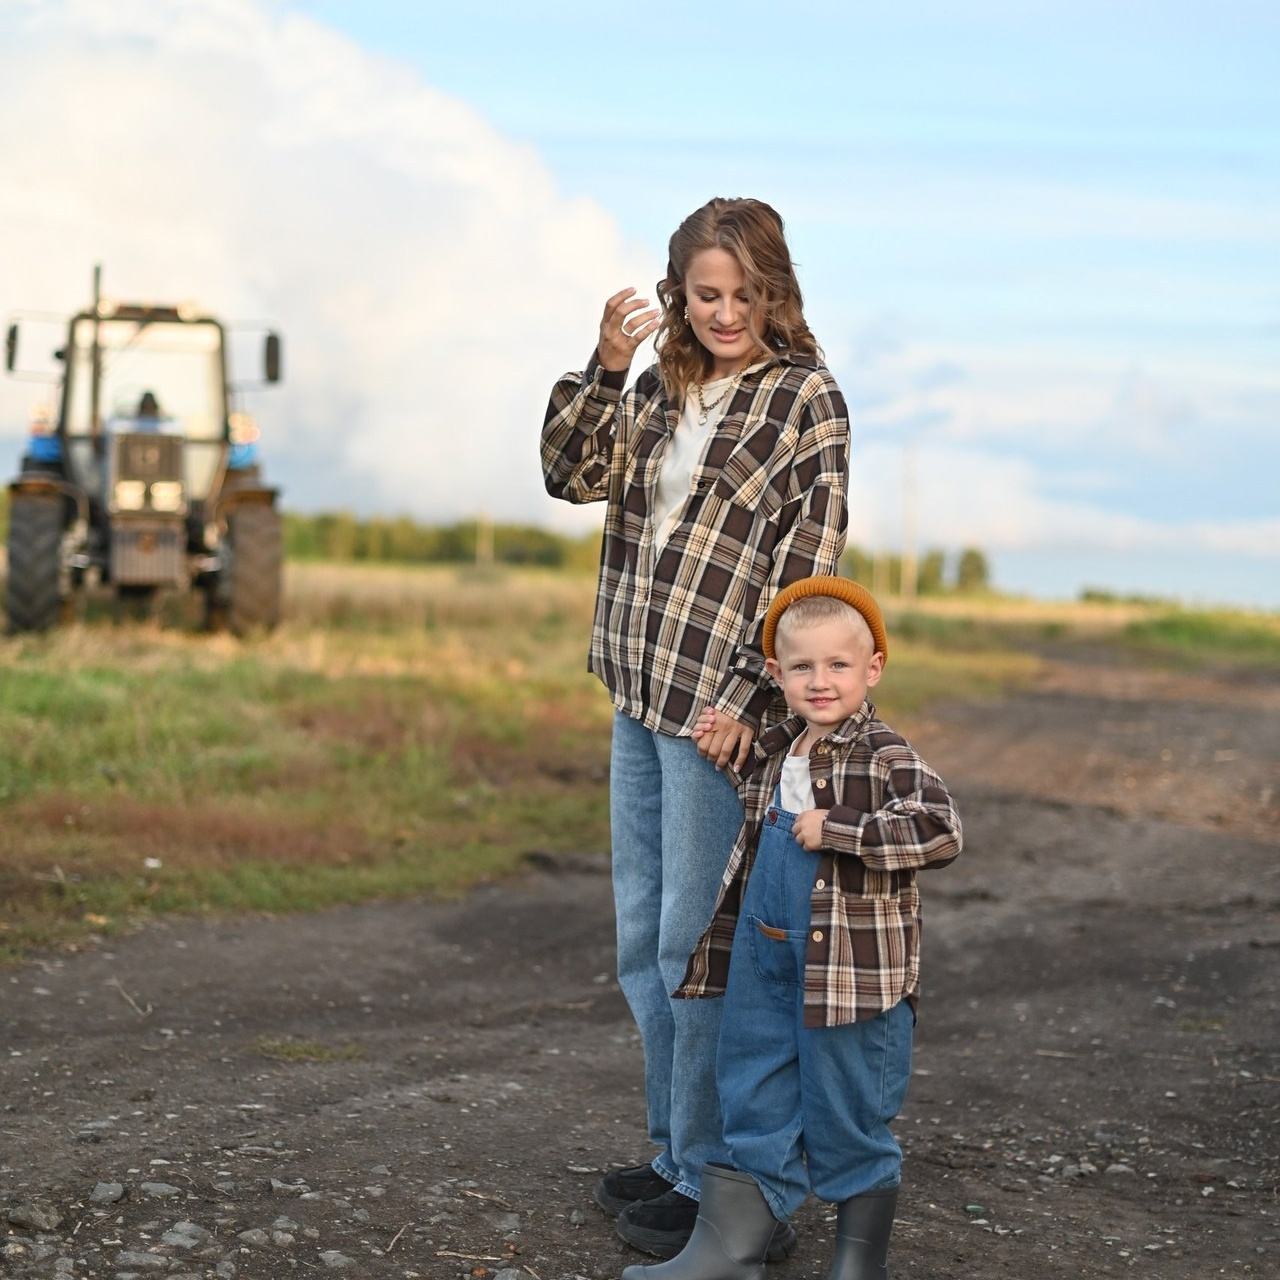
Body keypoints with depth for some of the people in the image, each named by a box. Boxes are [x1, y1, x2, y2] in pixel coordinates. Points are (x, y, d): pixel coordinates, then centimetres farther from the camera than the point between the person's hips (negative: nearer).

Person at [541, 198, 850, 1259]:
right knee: (644, 939, 14)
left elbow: (808, 561, -11)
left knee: (696, 943, -4)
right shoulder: (662, 390, 13)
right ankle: (676, 1154, 27)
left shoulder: (808, 398, -6)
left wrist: (749, 692, -17)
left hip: (718, 708, -7)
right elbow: (573, 474, 6)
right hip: (639, 695, 7)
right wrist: (606, 366, -8)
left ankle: (716, 1184, 7)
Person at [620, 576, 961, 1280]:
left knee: (848, 1124, 6)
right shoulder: (775, 751, 10)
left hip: (854, 971, -7)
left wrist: (836, 828, -25)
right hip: (763, 961, 7)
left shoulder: (886, 757, -12)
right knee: (756, 1108, 14)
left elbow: (941, 831, -25)